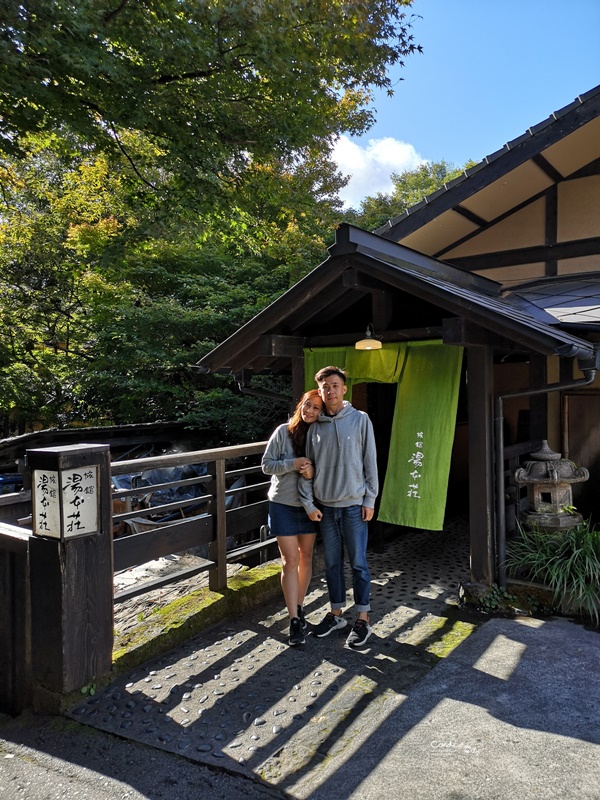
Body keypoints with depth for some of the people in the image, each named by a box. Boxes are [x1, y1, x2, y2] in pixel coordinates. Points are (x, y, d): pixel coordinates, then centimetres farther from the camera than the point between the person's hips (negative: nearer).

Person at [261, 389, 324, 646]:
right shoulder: (284, 432, -9)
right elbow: (266, 464, -6)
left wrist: (312, 472, -21)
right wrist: (293, 464, -22)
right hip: (283, 504, -3)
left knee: (305, 557, 13)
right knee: (290, 560, -2)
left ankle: (299, 607, 32)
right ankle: (294, 620, 5)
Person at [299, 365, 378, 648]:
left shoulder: (360, 420, -4)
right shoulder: (315, 427, 5)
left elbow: (370, 461, -4)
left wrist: (369, 500, -6)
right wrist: (308, 502, 0)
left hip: (354, 504, -3)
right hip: (325, 506, 4)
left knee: (358, 563, 4)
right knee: (332, 563, 13)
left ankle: (363, 619, 16)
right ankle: (336, 613, 27)